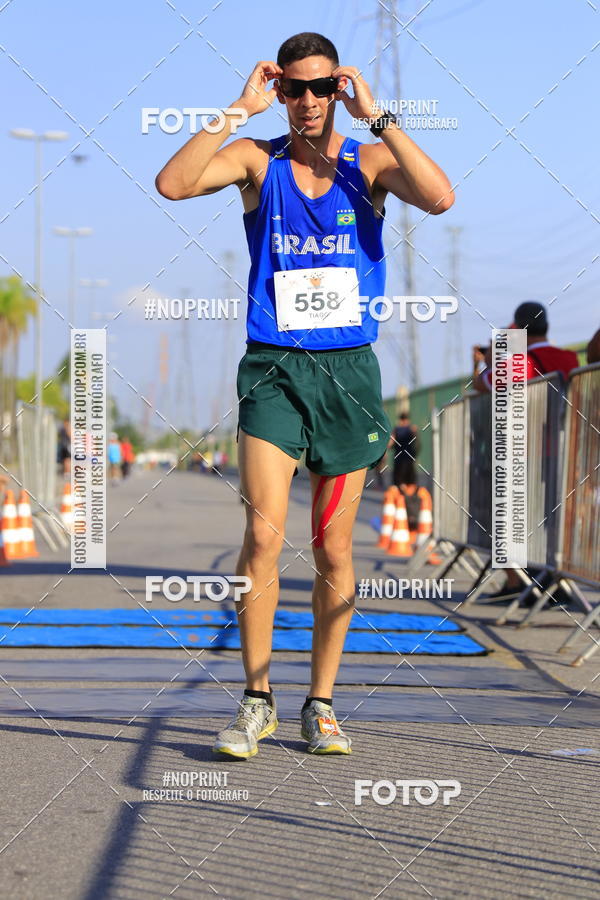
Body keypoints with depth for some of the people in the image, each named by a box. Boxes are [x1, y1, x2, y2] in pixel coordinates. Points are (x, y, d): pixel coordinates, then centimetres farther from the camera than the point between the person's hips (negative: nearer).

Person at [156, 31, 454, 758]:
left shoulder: (370, 162, 3)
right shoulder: (256, 160, 3)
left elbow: (439, 199, -17)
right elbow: (171, 184, -14)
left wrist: (376, 117, -15)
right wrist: (241, 108, -12)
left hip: (349, 370, 1)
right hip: (274, 370, -1)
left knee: (333, 551, 6)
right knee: (263, 535, -14)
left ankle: (320, 705, 18)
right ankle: (257, 699, -1)